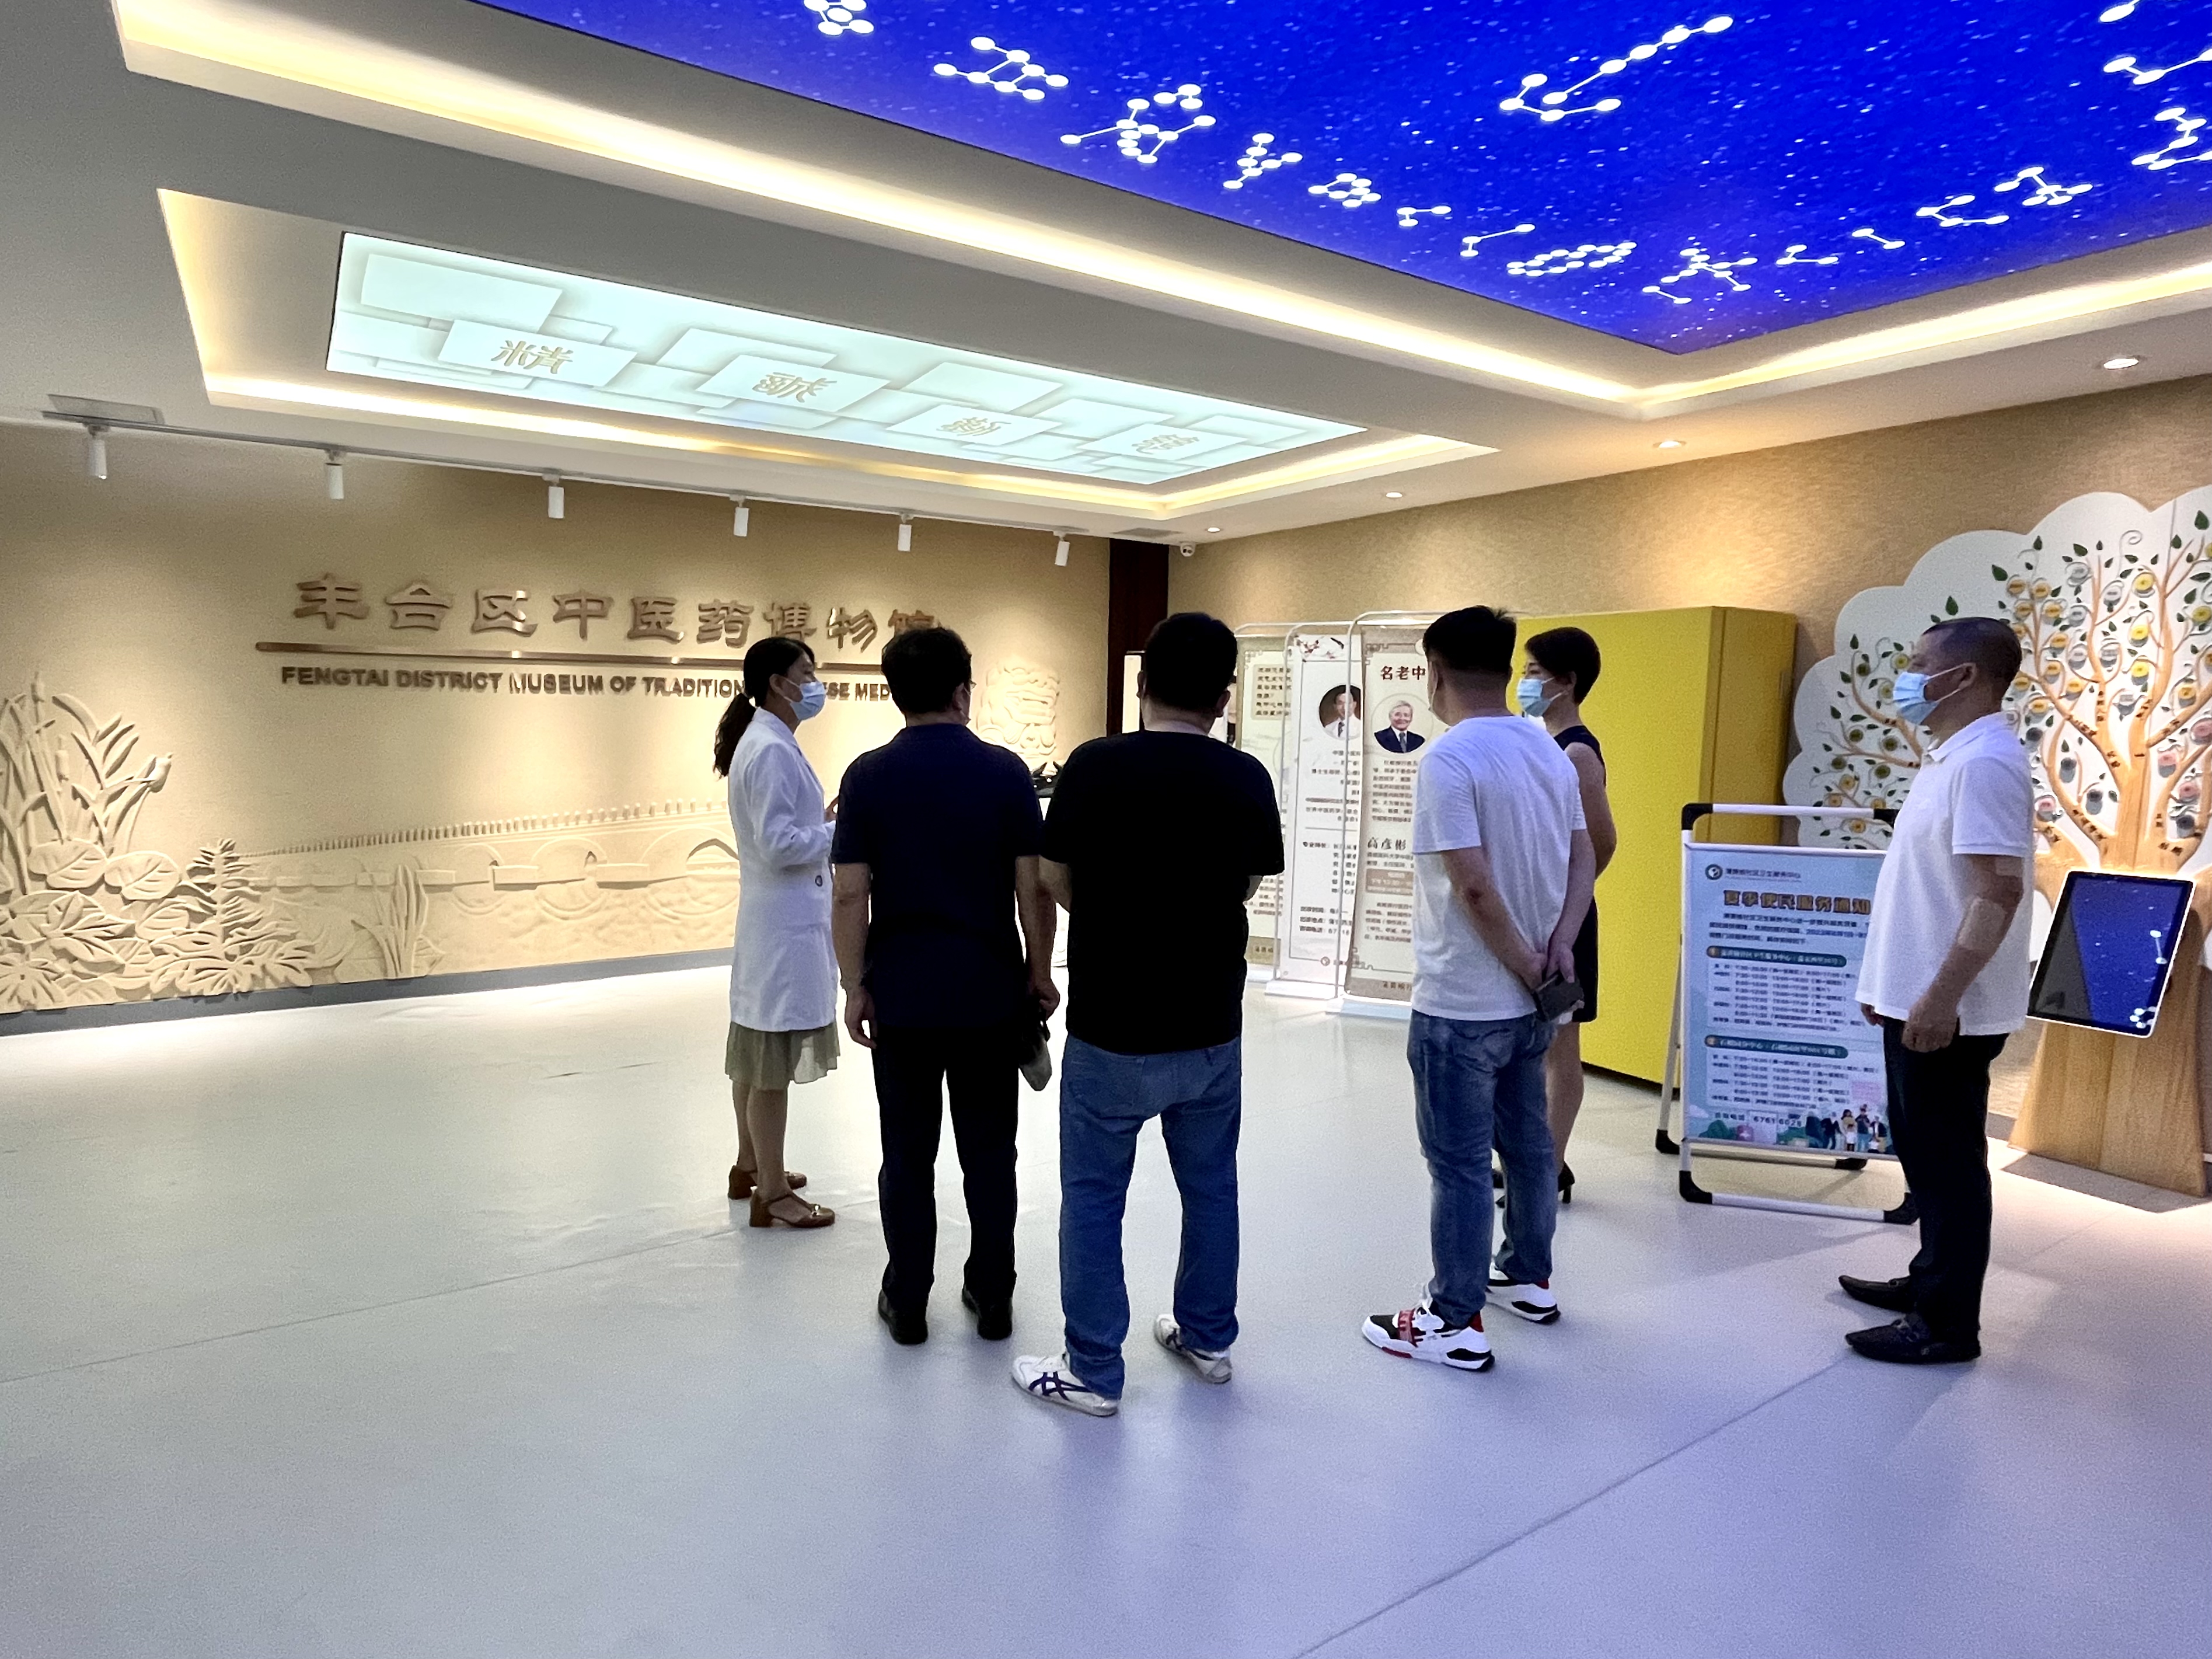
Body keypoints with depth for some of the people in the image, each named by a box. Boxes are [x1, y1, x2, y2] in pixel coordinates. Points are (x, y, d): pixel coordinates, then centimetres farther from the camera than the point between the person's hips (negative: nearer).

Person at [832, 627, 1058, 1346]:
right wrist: (1040, 973, 4)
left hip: (902, 994, 0)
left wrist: (855, 988, 1)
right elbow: (1034, 888, -7)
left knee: (908, 1157, 10)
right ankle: (992, 1297, 22)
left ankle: (907, 1304, 21)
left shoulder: (867, 776, -5)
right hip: (989, 992, 0)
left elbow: (850, 895, -7)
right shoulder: (1006, 771, -6)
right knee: (989, 1153, 12)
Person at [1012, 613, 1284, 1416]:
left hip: (1111, 1030, -3)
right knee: (1211, 1188, 20)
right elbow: (1248, 885, 7)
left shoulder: (1094, 767, -14)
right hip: (1211, 1027, 4)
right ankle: (1207, 1338, 35)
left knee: (1094, 1199, 11)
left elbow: (1057, 881, -3)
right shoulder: (1247, 778, -6)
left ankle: (1093, 1372, 20)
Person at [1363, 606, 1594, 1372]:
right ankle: (1529, 1279, 37)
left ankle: (1456, 1322, 13)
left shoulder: (1449, 758, -19)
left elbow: (1474, 885, -25)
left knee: (1459, 1162, 2)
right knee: (1526, 1141, 21)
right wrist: (1558, 944, -4)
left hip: (1461, 1004, -8)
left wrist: (1523, 962, -13)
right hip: (1529, 999, 8)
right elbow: (1583, 857, 8)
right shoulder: (1549, 751, 7)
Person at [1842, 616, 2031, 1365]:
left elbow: (1999, 893, -24)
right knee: (1925, 1153, 19)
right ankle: (1930, 1281, 33)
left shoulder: (1984, 763, -19)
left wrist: (1941, 997, -25)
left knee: (1947, 1162, 1)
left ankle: (1947, 1323, 13)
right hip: (1915, 999, 10)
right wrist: (1890, 982, 21)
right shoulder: (1952, 758, 13)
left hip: (1945, 1010, -10)